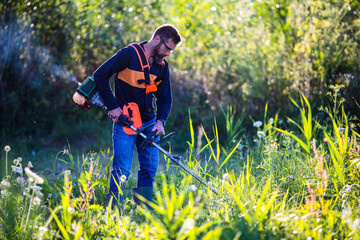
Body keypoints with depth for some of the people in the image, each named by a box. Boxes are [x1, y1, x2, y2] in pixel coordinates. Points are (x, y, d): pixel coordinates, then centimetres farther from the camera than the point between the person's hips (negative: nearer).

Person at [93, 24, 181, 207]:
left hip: (149, 123, 6)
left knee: (150, 167, 5)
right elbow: (100, 75, -14)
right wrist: (113, 106, -15)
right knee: (122, 170, -11)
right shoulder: (129, 54, -13)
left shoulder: (162, 66, 6)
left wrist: (160, 121, -5)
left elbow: (165, 99, 13)